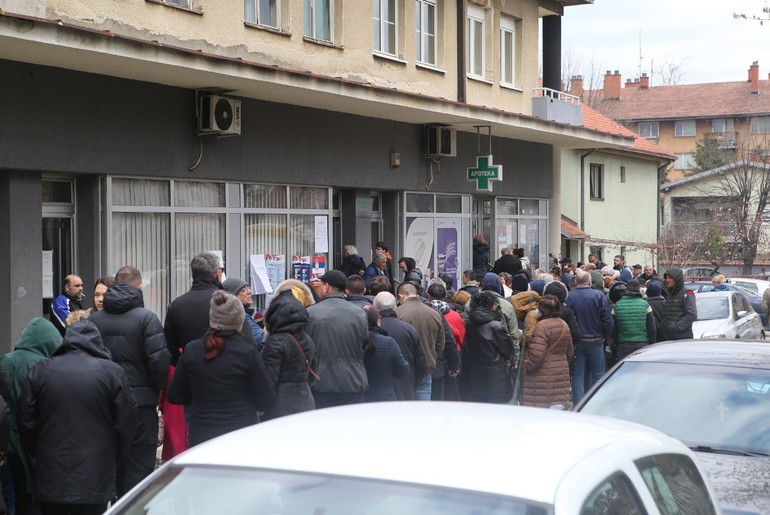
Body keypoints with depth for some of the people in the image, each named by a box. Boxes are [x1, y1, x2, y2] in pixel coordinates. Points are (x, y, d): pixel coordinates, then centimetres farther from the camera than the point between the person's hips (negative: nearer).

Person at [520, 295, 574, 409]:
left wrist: (524, 366, -8)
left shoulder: (541, 326, -16)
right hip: (561, 373, 9)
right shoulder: (564, 325, 12)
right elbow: (570, 353, 20)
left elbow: (536, 355, -22)